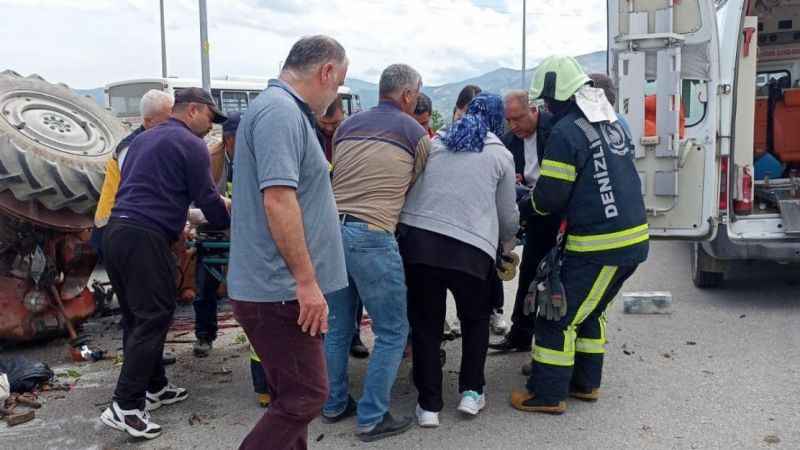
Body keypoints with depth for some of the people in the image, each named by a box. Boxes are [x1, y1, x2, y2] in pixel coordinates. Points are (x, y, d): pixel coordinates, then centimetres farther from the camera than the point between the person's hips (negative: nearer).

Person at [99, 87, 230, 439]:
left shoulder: (143, 139, 23)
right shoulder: (190, 145, -4)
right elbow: (207, 199, -5)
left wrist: (177, 225, 34)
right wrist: (232, 222, 14)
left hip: (116, 231, 9)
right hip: (144, 238, -9)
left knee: (137, 317, 14)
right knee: (153, 319, -6)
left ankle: (153, 388, 25)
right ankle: (125, 406, -6)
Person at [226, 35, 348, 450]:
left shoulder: (285, 111, 17)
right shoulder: (280, 111, -17)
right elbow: (278, 200, -26)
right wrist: (307, 281, -23)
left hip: (278, 286, 11)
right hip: (279, 290, -11)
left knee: (292, 395, 18)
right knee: (304, 397, -3)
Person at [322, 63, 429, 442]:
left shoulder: (347, 126, 16)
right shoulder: (416, 133, 3)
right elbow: (416, 186, 14)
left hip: (331, 231, 6)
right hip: (372, 237, -6)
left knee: (336, 327, 18)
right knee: (392, 332, 7)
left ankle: (334, 404, 31)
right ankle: (371, 419, 11)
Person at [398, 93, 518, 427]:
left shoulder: (434, 143, 17)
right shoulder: (501, 155, 13)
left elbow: (410, 190, 21)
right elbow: (508, 215, 18)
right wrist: (507, 241, 39)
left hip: (418, 239, 2)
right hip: (470, 248, -1)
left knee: (425, 323, 14)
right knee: (476, 318, 24)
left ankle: (429, 404, 18)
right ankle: (471, 392, 24)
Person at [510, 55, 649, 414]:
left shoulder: (566, 133, -15)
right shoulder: (611, 124, 12)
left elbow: (549, 197, -15)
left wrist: (524, 206, 7)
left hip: (600, 245, -9)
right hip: (633, 239, 9)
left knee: (559, 315, 2)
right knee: (589, 311, 22)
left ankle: (547, 395, 10)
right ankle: (585, 383, 31)